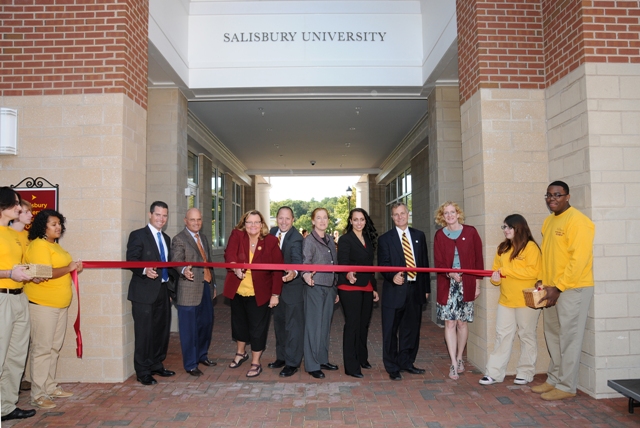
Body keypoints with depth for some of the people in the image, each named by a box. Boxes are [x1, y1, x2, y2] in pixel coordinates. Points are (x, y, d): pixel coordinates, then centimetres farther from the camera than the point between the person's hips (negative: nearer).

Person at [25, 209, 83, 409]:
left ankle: (50, 387, 24)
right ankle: (37, 395, 6)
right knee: (41, 348, -3)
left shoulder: (55, 245, 15)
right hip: (42, 304, -9)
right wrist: (69, 268, -15)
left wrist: (74, 268, 7)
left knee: (54, 347, 14)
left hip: (60, 304, 9)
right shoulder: (38, 245, -13)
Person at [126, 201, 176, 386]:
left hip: (162, 291, 7)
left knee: (162, 330, 15)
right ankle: (143, 372, 12)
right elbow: (131, 260, -14)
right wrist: (145, 270, -32)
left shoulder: (166, 238, 16)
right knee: (144, 332, -1)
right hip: (144, 292, -7)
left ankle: (156, 365, 30)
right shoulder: (138, 235, -6)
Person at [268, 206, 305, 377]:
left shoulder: (296, 238, -21)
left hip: (293, 286, -8)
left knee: (293, 325, 2)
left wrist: (293, 272, -56)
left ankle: (292, 363, 14)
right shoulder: (272, 232, 0)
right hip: (277, 284, 8)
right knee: (279, 323, 20)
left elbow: (297, 259, -35)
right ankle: (281, 357, 36)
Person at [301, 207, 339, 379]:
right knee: (314, 325, -1)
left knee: (325, 325, 12)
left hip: (329, 287, 6)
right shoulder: (309, 240, -8)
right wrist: (306, 274, -38)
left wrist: (336, 290, 18)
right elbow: (305, 263, -14)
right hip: (315, 287, -6)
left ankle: (323, 360, 23)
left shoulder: (330, 240, 12)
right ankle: (312, 365, 8)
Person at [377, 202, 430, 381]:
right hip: (395, 291, -4)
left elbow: (424, 263, 12)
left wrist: (426, 288, 10)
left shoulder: (419, 236, 10)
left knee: (411, 329, 14)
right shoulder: (385, 239, -1)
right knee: (391, 331, 3)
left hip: (415, 290, 4)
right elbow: (383, 265, -8)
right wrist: (393, 276, -28)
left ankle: (406, 362, 31)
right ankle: (392, 368, 17)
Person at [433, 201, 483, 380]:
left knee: (462, 323, 7)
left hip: (466, 285, 0)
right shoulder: (439, 235, 3)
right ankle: (454, 363, 6)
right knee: (450, 323, -1)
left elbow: (478, 259, 3)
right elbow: (438, 262, 0)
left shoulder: (470, 232, 0)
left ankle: (459, 358, 25)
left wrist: (477, 283, 0)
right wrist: (450, 273, -18)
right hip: (447, 284, 0)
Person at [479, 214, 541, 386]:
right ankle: (494, 373, 10)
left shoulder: (530, 247, -8)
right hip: (505, 300, 6)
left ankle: (525, 372, 21)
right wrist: (496, 277, -7)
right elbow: (496, 269, 17)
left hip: (526, 301, -6)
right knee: (502, 336, 6)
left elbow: (533, 271, -19)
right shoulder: (503, 248, 13)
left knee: (527, 336, 8)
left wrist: (506, 270, -16)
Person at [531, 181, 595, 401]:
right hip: (552, 289, 8)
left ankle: (566, 387, 11)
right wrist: (542, 279, 7)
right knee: (553, 336, 15)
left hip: (572, 289, -8)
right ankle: (554, 379, 26)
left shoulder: (577, 221, -13)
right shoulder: (548, 221, 13)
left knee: (569, 338, 0)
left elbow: (579, 259, -18)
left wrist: (558, 287, -18)